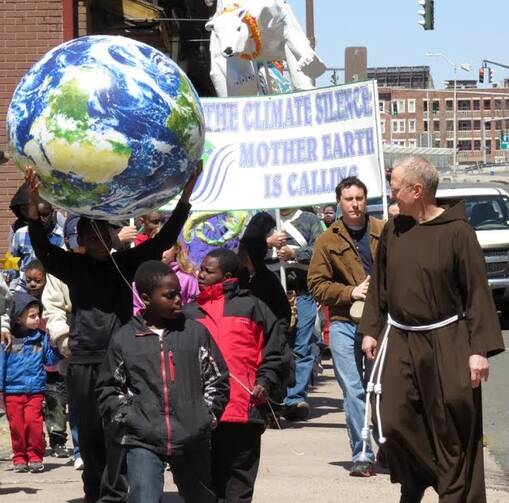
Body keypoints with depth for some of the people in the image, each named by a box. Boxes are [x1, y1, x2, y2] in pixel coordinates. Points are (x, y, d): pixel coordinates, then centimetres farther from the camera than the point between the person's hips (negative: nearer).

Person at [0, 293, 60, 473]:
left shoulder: (42, 338, 6)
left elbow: (51, 360, 12)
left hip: (35, 390, 1)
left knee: (33, 423, -11)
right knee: (17, 425, 3)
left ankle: (35, 456, 2)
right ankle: (19, 458, 15)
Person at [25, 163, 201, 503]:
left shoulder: (125, 263, 7)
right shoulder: (73, 266, 5)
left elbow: (164, 240, 1)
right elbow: (43, 248, -10)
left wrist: (185, 197, -9)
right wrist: (33, 207, -27)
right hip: (83, 360, 0)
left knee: (117, 430, -7)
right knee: (89, 432, 7)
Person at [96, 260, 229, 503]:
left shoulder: (195, 332, 3)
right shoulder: (124, 339, 2)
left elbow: (217, 379, 8)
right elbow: (108, 390, 9)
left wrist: (206, 416, -2)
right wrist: (127, 417, -3)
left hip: (192, 440, 2)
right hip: (143, 441, -2)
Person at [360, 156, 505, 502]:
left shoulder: (456, 231, -11)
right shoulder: (393, 230, 5)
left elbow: (477, 293, -11)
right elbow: (379, 285, 16)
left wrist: (481, 348, -15)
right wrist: (371, 330, 12)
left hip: (447, 344, -4)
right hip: (401, 343, 4)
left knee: (453, 430, -1)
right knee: (395, 422, 0)